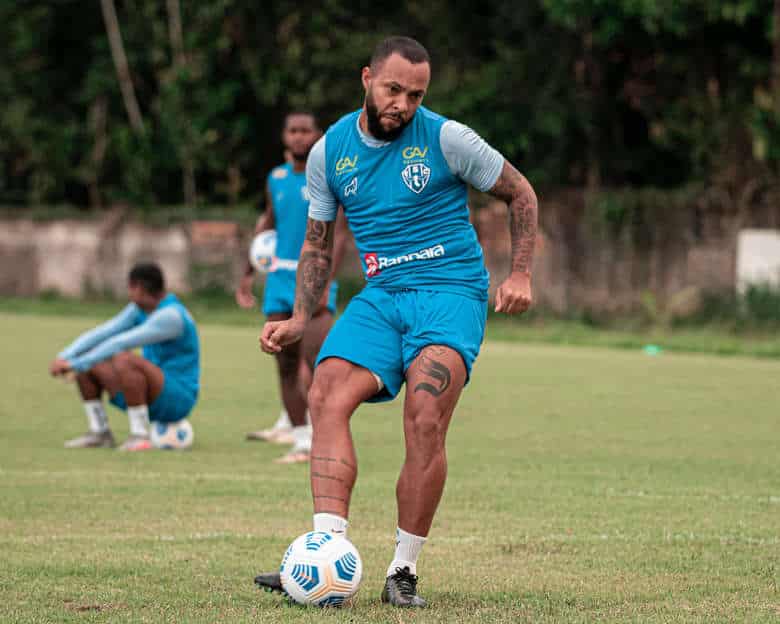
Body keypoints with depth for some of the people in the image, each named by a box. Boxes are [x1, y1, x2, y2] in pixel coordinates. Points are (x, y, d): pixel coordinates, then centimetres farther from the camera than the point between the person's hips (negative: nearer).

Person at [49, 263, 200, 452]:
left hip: (177, 400, -9)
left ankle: (140, 435, -24)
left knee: (123, 360, -36)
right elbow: (99, 335, 0)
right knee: (86, 362, 4)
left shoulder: (170, 316, -23)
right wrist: (64, 357, -15)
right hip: (151, 397, 9)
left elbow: (119, 343, -30)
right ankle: (99, 432, 5)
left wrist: (76, 364, -28)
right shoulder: (139, 308, 6)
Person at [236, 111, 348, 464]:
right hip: (280, 277, 5)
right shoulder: (276, 178, 11)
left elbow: (338, 234, -10)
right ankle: (301, 441, 7)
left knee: (316, 361, -18)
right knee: (287, 364, 2)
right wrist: (249, 273, 23)